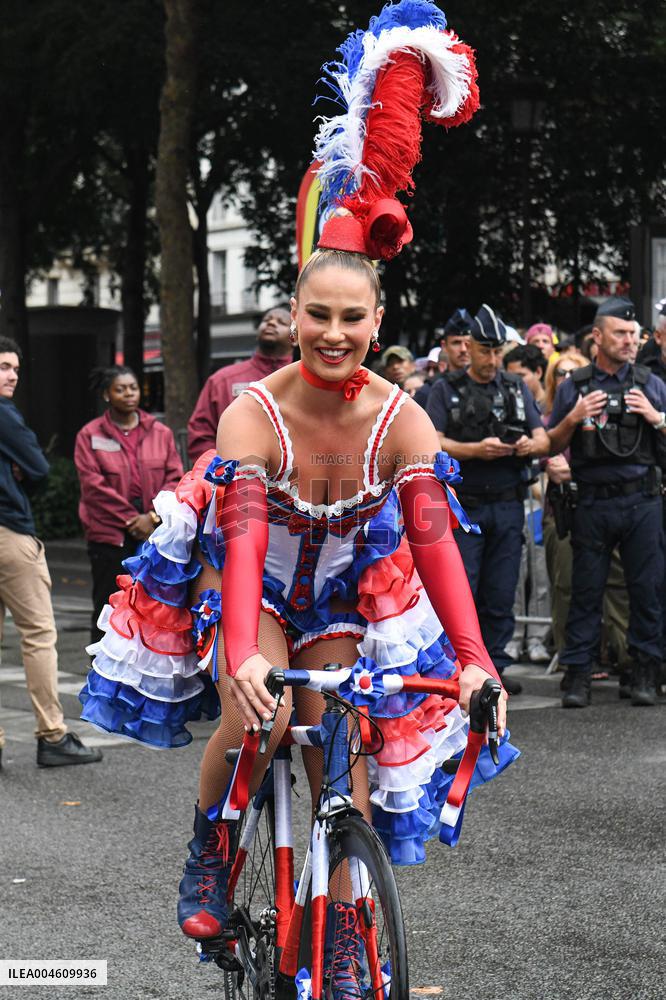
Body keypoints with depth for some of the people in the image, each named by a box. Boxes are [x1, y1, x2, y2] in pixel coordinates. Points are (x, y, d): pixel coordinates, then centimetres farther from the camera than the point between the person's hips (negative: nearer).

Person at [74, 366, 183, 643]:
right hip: (109, 533, -2)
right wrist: (131, 519, -10)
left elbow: (175, 478, 4)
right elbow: (93, 484, -7)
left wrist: (153, 516, -10)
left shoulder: (160, 433, 9)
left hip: (156, 531, 3)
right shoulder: (90, 435, 1)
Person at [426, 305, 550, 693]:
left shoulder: (517, 389, 13)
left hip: (508, 505, 3)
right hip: (463, 506, -3)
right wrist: (476, 450, -22)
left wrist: (531, 444, -16)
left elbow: (544, 440, 8)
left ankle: (495, 666, 14)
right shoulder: (446, 390, 3)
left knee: (501, 596, 6)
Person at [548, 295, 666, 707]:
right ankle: (578, 674, 7)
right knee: (586, 591, 2)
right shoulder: (574, 387, 8)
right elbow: (552, 446, 9)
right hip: (593, 504, 0)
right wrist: (573, 419, -8)